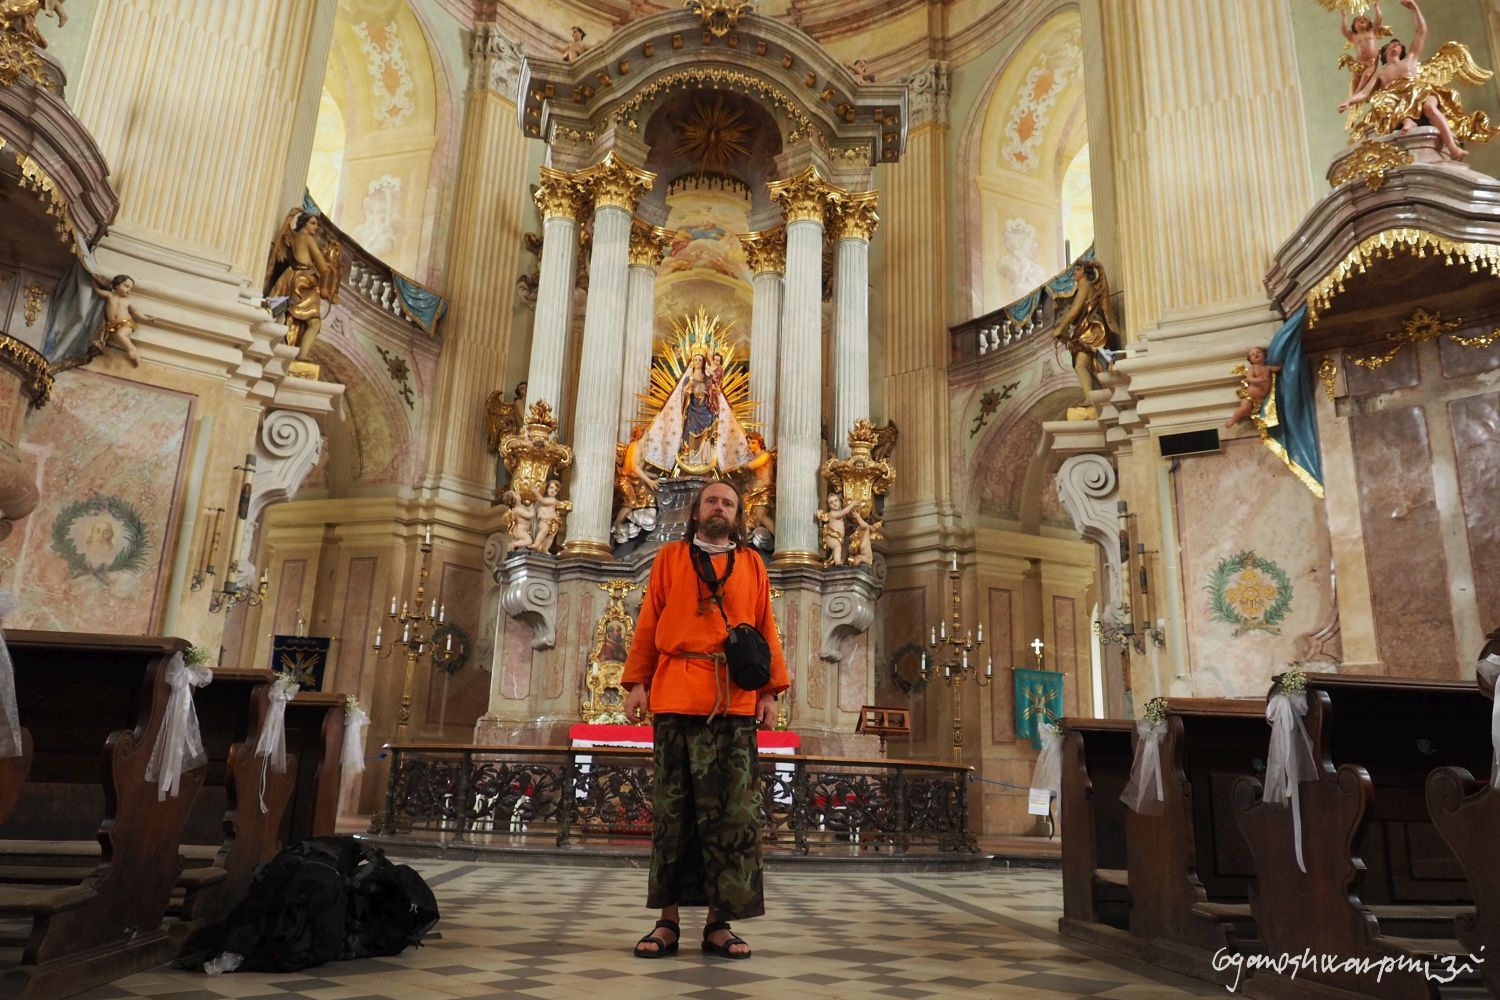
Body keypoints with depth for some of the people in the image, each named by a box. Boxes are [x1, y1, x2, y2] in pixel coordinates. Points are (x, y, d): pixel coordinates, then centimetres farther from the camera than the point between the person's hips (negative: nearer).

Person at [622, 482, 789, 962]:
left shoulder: (752, 564, 16)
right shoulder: (669, 557, 14)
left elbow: (766, 630, 12)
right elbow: (648, 625, 11)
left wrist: (770, 690, 4)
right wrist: (636, 682, 3)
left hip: (735, 702, 1)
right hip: (675, 697, 0)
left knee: (733, 812, -1)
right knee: (673, 810, 2)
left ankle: (720, 922, 7)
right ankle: (667, 922, 10)